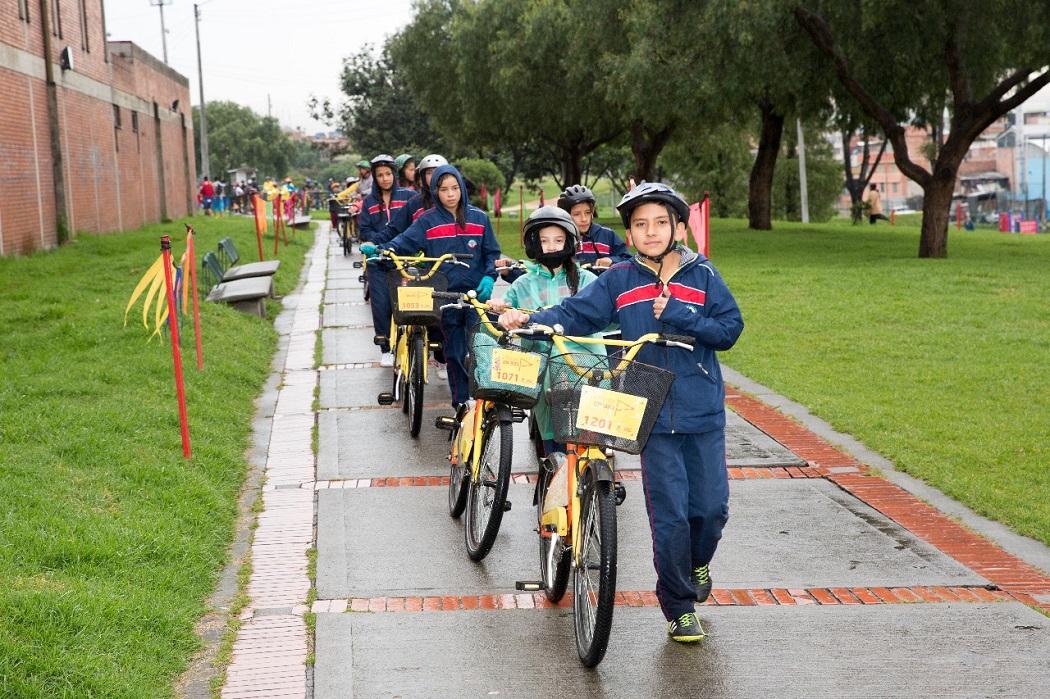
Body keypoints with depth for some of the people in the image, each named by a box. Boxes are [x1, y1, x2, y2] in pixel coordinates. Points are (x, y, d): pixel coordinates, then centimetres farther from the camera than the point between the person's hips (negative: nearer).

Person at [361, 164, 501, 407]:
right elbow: (404, 242, -6)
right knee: (454, 351, 4)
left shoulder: (478, 218, 6)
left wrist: (489, 277, -5)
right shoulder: (428, 221, 2)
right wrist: (379, 250, -23)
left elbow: (492, 253, 11)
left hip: (476, 294, 0)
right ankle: (461, 401, 13)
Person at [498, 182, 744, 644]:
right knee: (669, 515, -2)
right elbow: (575, 314, -2)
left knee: (712, 507, 4)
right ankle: (679, 609, 13)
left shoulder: (702, 275, 2)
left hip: (704, 414, 1)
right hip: (652, 414, -1)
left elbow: (730, 329, -3)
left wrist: (678, 315, -14)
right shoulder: (619, 281, 2)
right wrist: (528, 320, -18)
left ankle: (696, 564, 38)